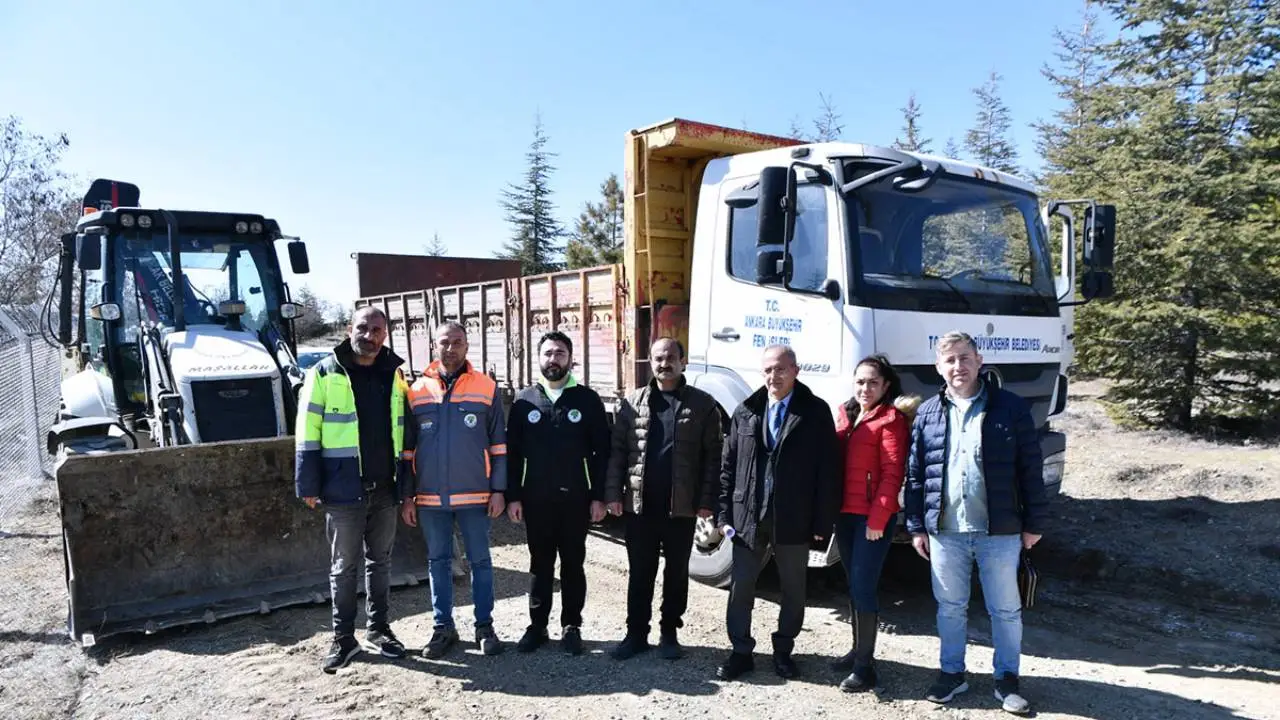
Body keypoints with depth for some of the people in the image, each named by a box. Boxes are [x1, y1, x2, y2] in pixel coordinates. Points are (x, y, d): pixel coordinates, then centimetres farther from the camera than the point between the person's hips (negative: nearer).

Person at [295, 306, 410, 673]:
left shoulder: (394, 374, 9)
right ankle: (343, 637, 18)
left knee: (380, 560, 14)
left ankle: (379, 627, 27)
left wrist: (406, 480, 9)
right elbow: (309, 433, -4)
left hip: (384, 488, 4)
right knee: (344, 566, 6)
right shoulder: (324, 373, -2)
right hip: (343, 489, -3)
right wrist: (308, 485, -9)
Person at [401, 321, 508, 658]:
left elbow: (498, 443, 1)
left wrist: (498, 489, -4)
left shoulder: (486, 387, -1)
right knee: (438, 562, 12)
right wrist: (407, 495, 4)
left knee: (480, 561, 7)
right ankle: (443, 627, 24)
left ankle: (484, 626, 19)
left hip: (474, 495, -2)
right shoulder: (418, 390, 4)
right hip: (430, 498, 2)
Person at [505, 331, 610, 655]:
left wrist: (599, 497, -7)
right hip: (535, 499, 1)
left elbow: (602, 452, -2)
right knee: (540, 565, 12)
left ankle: (571, 627, 21)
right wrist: (513, 496, -2)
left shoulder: (587, 399, 0)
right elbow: (512, 452, 4)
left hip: (575, 499, -1)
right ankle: (537, 626, 24)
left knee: (573, 565, 9)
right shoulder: (524, 400, 4)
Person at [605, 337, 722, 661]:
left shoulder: (702, 404, -1)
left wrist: (707, 500, -8)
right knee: (640, 573, 11)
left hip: (681, 507, -1)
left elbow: (713, 457, -2)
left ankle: (669, 634, 26)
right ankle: (636, 633, 23)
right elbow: (617, 450, 4)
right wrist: (613, 493, -3)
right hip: (640, 505, 1)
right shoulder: (634, 402, 5)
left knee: (677, 573, 12)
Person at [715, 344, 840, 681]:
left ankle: (783, 651, 30)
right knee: (740, 587, 8)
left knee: (793, 589, 12)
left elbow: (828, 470, -5)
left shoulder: (816, 412, -4)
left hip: (794, 519, -2)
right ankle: (741, 652, 23)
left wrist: (823, 521, -9)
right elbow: (728, 467, 5)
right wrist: (725, 514, 0)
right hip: (748, 516, 2)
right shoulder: (745, 412, 4)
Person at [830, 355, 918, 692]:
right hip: (844, 513, 7)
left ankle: (865, 666, 4)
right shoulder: (845, 413, 12)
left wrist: (877, 519, -18)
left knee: (864, 587, -6)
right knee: (853, 585, 16)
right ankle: (858, 650, 30)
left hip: (873, 518, -7)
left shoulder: (891, 419, -10)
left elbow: (893, 474, -15)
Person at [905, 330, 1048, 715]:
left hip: (999, 531, -2)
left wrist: (1033, 523, -2)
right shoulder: (927, 414, 3)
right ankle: (952, 673, 30)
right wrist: (916, 527, 3)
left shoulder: (1011, 408, -4)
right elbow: (915, 476, 5)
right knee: (950, 608, 14)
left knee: (1005, 610, 11)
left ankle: (1007, 679, 28)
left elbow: (1031, 470, -2)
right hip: (944, 532, 2)